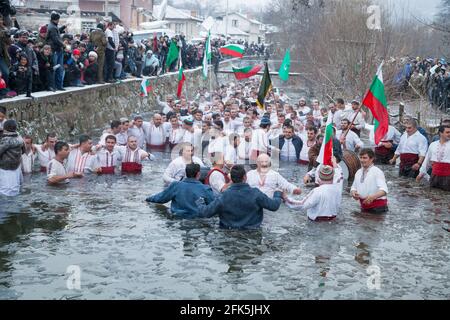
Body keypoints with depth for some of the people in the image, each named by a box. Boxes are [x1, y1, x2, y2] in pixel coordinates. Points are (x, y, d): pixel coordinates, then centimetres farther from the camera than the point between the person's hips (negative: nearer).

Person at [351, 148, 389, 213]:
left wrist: (373, 197, -42)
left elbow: (384, 190, -23)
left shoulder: (377, 172, -12)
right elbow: (354, 187, 17)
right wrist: (353, 193, -8)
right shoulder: (358, 172, 10)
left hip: (377, 207, -6)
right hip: (364, 207, 6)